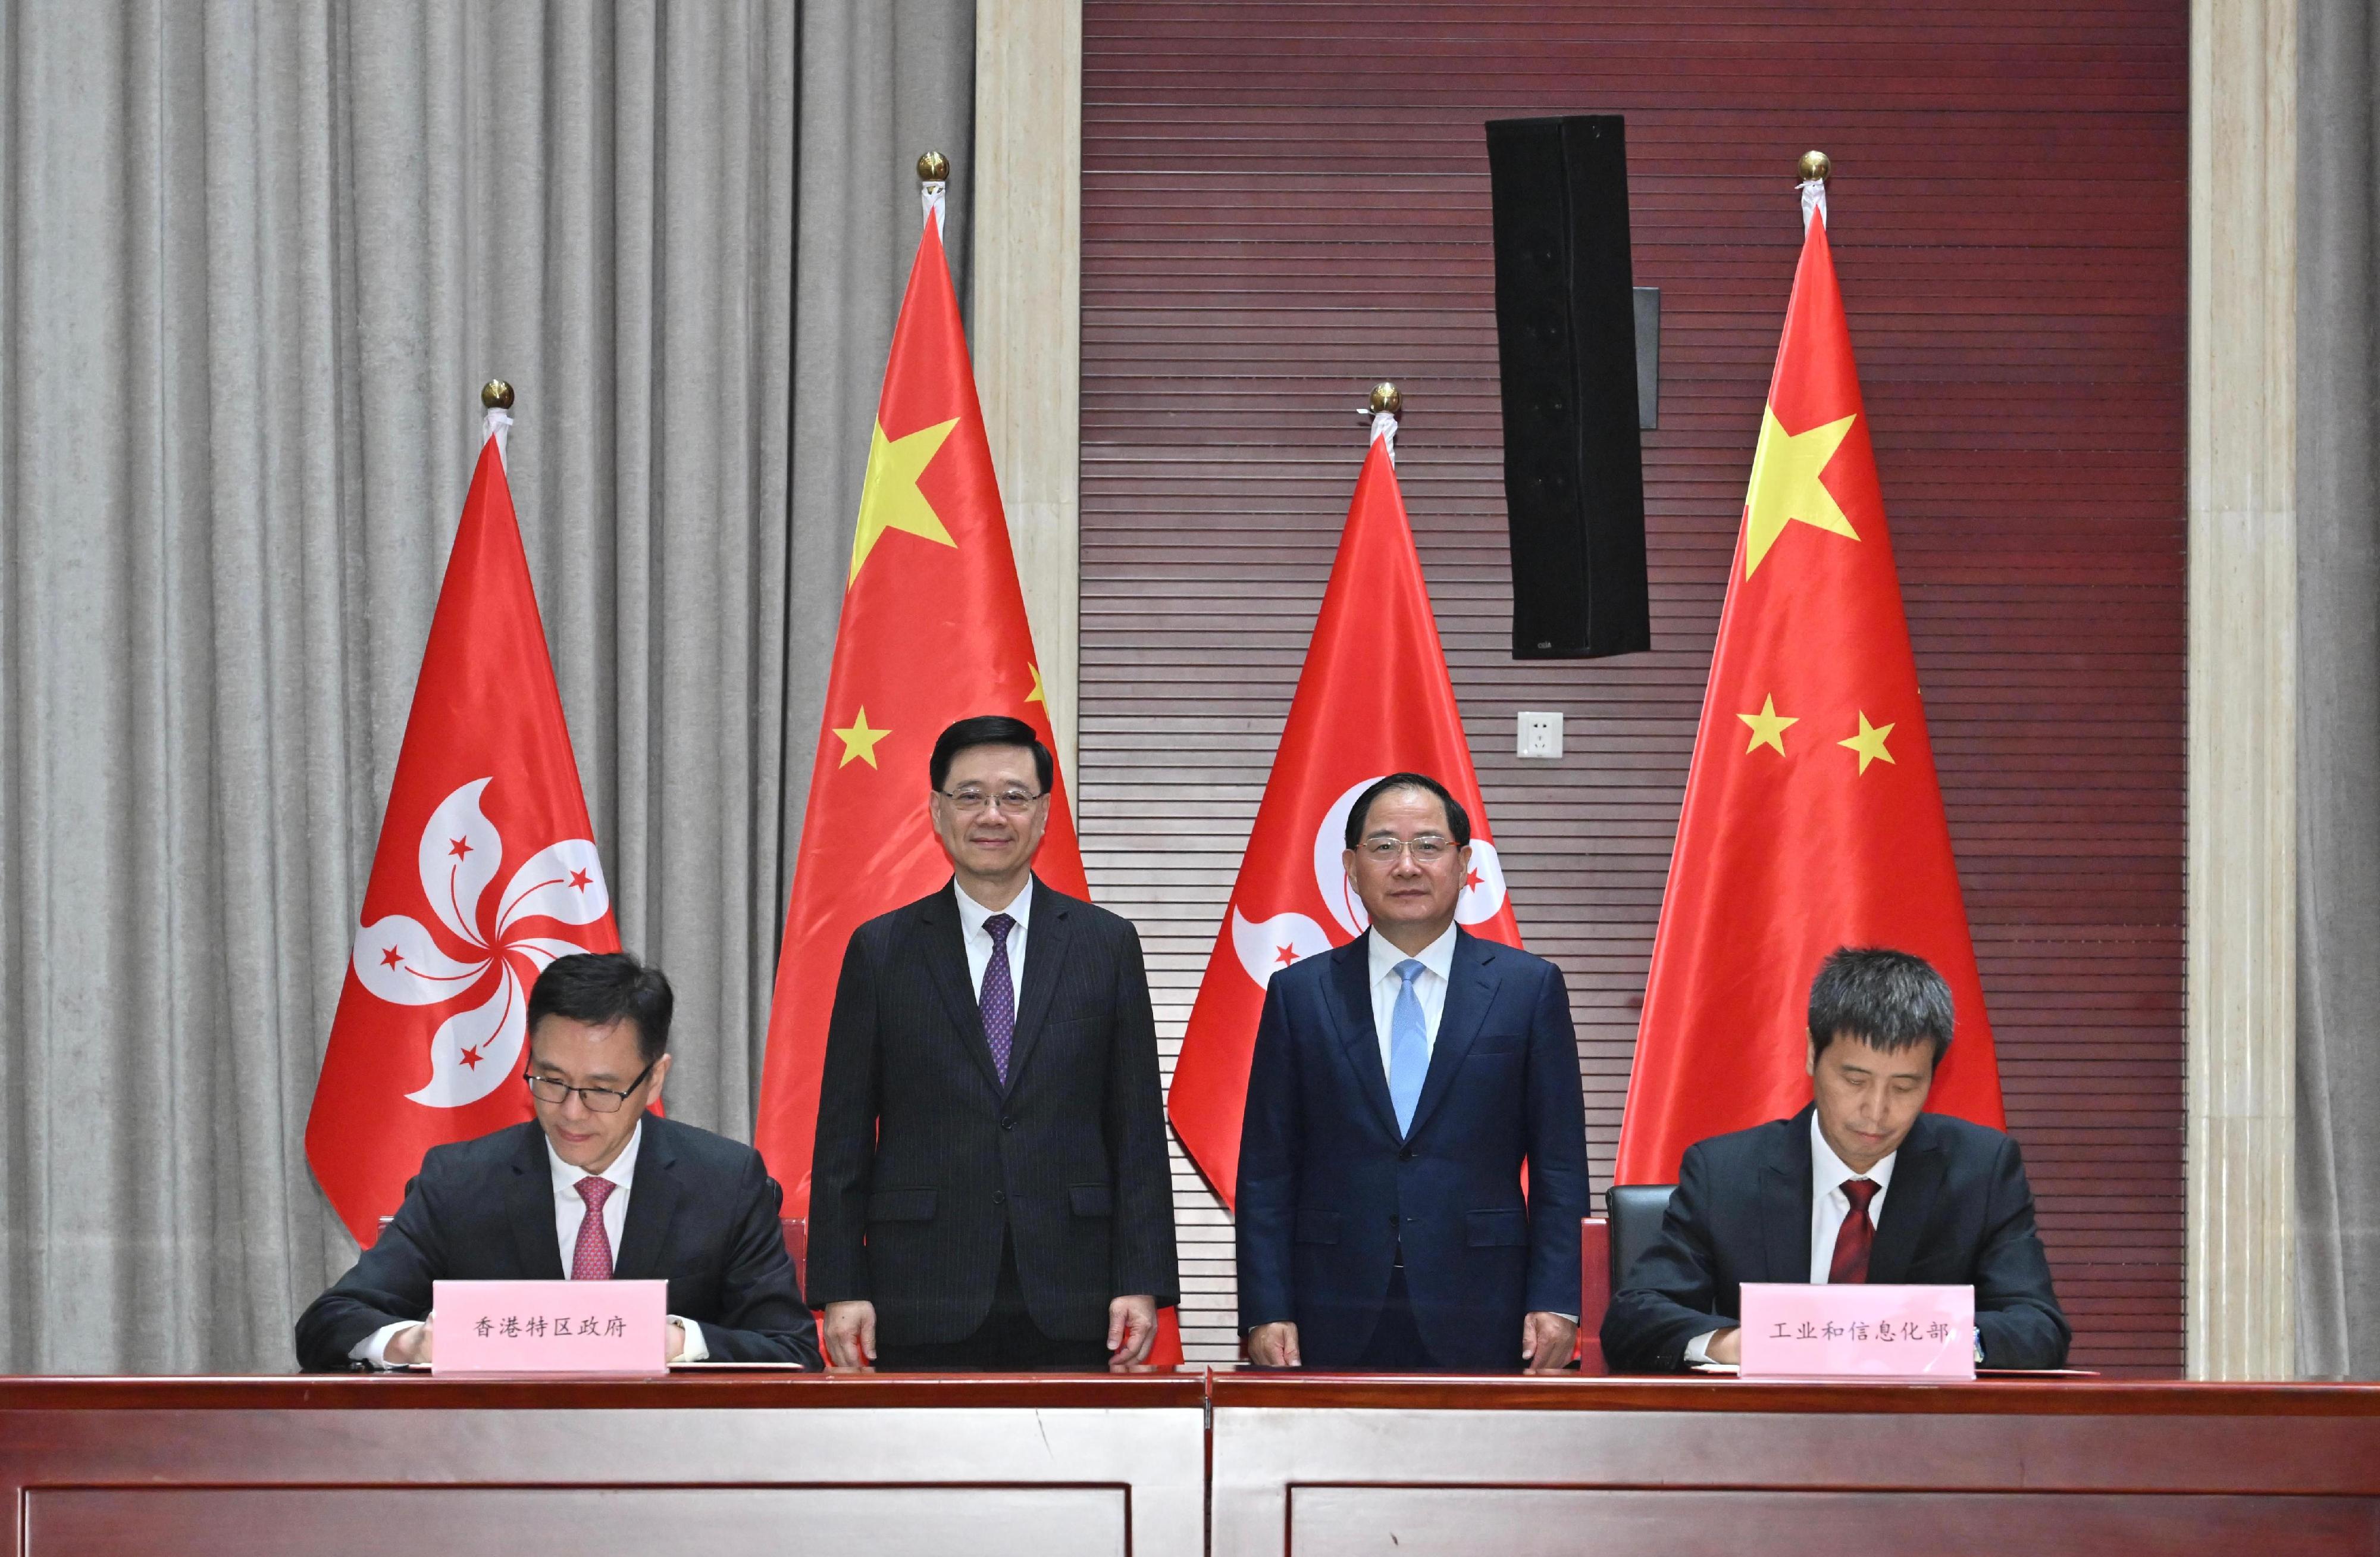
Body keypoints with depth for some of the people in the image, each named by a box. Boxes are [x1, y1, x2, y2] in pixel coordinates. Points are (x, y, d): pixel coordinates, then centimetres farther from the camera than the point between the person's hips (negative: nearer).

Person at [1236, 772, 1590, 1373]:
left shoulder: (1529, 987, 6)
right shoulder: (1300, 994, 9)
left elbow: (1559, 1165, 5)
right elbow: (1266, 1173, 7)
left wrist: (1555, 1304, -4)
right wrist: (1266, 1313, -2)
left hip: (1478, 1323, -1)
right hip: (1335, 1324, 1)